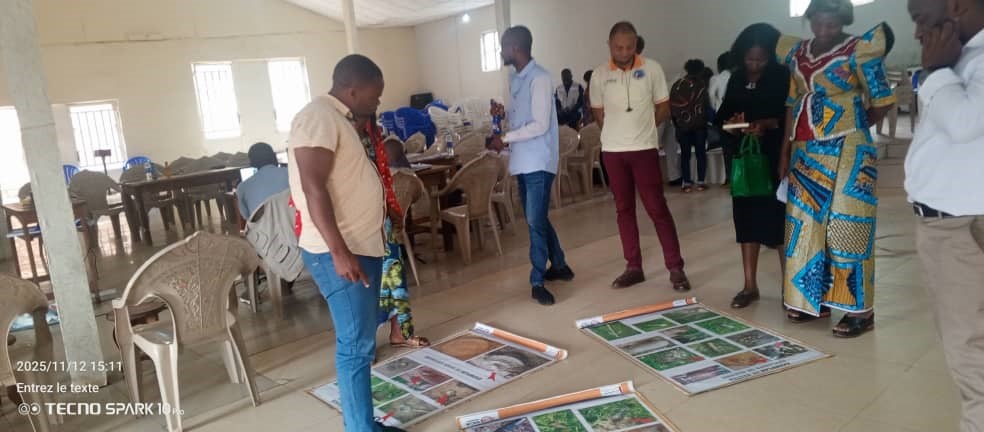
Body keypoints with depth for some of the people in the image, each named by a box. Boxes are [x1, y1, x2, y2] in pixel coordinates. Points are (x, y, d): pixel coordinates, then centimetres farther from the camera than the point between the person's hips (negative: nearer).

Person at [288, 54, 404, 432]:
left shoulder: (339, 119, 17)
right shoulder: (318, 118, -15)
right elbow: (314, 188, -23)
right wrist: (340, 252, -26)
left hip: (362, 246, 10)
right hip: (338, 252, -10)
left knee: (359, 341, 15)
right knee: (356, 345, -6)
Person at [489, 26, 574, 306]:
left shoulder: (539, 78, -14)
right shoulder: (516, 79, 14)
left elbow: (540, 125, -20)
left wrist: (505, 139, -16)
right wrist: (504, 113, 4)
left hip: (538, 162, -9)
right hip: (523, 161, 9)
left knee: (536, 221, -7)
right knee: (536, 219, 15)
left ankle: (538, 282, 2)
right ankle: (559, 266, 30)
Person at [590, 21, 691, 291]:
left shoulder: (651, 69, -2)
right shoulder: (600, 75, 3)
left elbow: (664, 109, 4)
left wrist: (641, 128, 2)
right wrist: (619, 132, 4)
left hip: (644, 149, -2)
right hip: (612, 150, 3)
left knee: (657, 209, -3)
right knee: (624, 209, 8)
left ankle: (676, 269, 4)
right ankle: (634, 268, 17)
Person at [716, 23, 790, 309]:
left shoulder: (782, 77, -3)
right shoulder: (737, 79, 9)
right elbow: (721, 116, 9)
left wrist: (767, 124, -25)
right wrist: (730, 122, -13)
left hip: (774, 156, -4)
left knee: (779, 219, -1)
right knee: (748, 217, 7)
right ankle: (750, 285, 15)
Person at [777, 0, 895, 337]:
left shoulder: (858, 50, -5)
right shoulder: (797, 53, 12)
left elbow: (882, 102, -3)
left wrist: (849, 130, 8)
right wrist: (785, 150, 10)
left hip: (846, 153, -6)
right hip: (806, 153, 6)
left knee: (845, 227, -5)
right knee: (806, 225, 7)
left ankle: (860, 309, 3)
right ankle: (815, 298, 18)